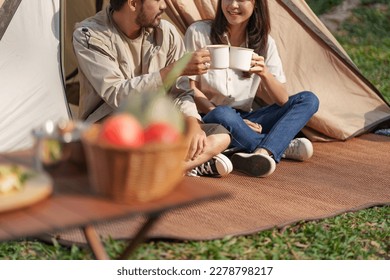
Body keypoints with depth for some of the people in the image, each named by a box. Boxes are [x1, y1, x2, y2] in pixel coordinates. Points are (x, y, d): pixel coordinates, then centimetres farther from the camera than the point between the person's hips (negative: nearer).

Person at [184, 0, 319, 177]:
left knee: (308, 100, -11)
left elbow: (282, 101, -4)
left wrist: (264, 73, -23)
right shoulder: (198, 33, -6)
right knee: (222, 115, -40)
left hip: (246, 122, 4)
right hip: (209, 120, -4)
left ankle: (263, 152, -37)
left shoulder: (264, 43, 2)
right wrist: (217, 112, -18)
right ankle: (283, 147, -19)